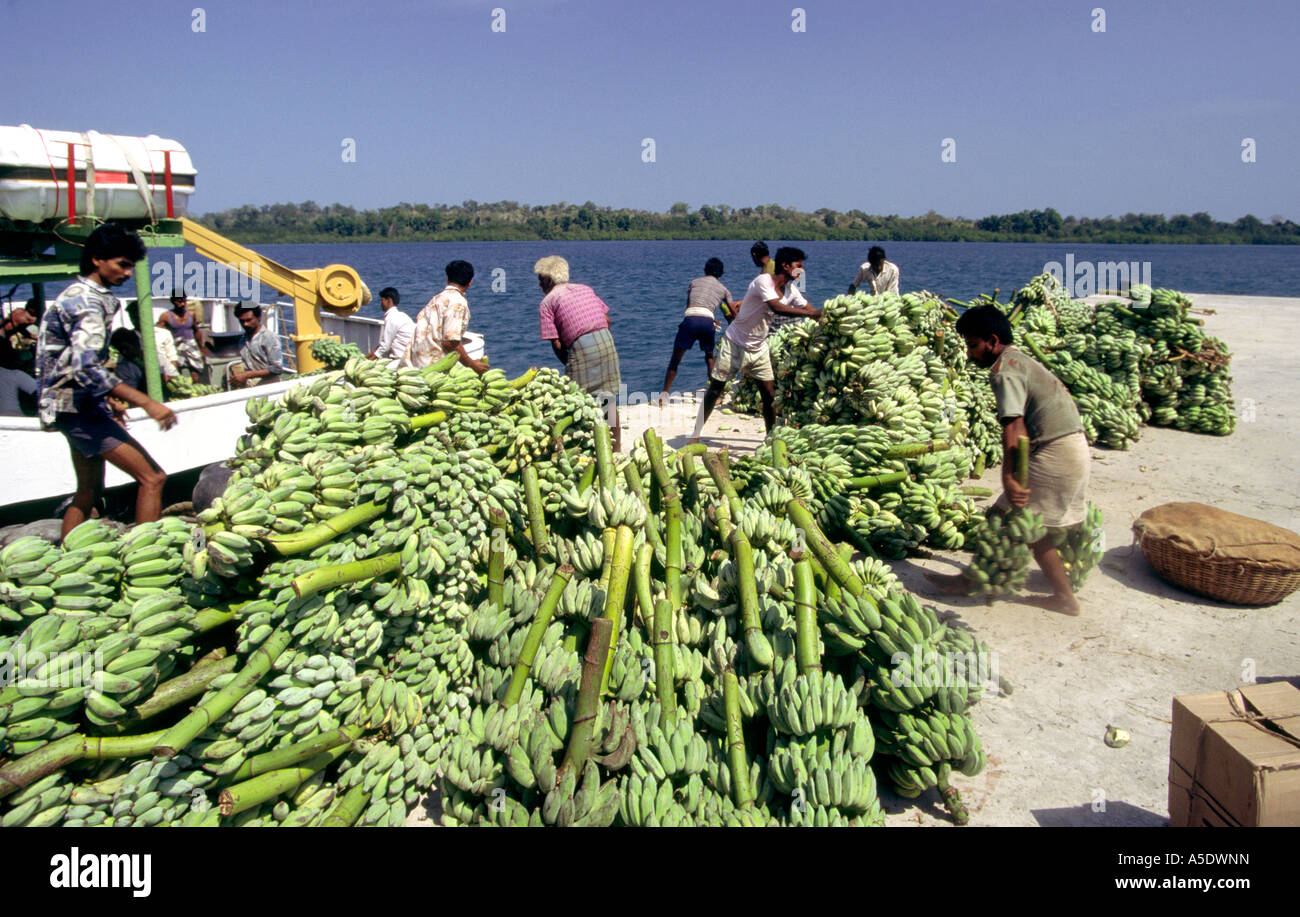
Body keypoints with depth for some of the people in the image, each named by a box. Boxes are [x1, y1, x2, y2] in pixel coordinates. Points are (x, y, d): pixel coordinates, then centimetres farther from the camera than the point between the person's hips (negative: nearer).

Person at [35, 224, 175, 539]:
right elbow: (87, 368, -31)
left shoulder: (79, 295, 16)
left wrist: (110, 404, 26)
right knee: (152, 478, -16)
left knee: (88, 493, 19)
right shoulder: (87, 302, -17)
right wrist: (146, 402, -34)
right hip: (77, 405, -11)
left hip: (82, 406, 11)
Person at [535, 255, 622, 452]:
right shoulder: (585, 288, 22)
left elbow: (556, 343, -1)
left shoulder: (547, 302, 5)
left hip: (581, 346, -6)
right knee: (609, 395, 16)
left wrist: (568, 364, 13)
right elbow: (607, 319, 17)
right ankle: (616, 445, 24)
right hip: (606, 340, 6)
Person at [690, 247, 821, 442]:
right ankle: (696, 435, 10)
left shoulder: (791, 290, 0)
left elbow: (811, 310, 5)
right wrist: (812, 313, -38)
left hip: (758, 349, 7)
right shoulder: (763, 281, -23)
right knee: (715, 389, 0)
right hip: (735, 344, -7)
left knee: (769, 394, 2)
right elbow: (777, 308, -37)